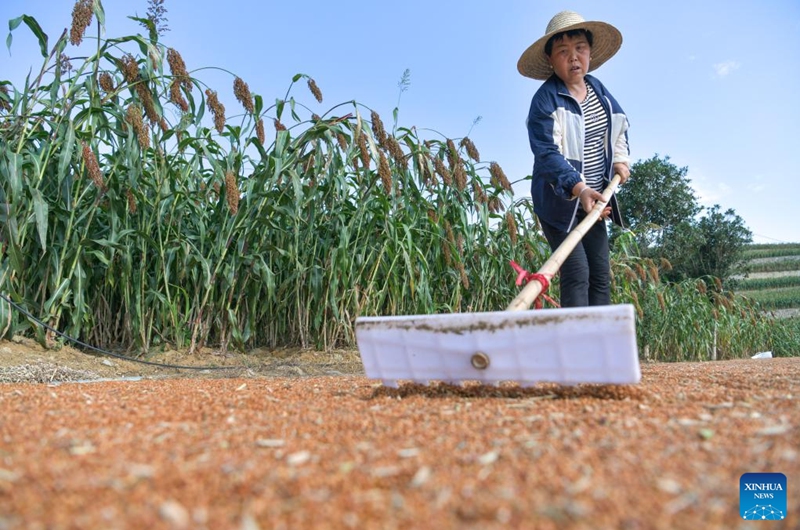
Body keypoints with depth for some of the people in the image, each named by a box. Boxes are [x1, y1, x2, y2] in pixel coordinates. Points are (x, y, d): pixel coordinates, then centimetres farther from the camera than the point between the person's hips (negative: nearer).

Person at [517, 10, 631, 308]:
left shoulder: (597, 88, 6)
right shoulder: (546, 100, -16)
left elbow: (619, 124, 24)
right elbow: (547, 152, -28)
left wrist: (621, 159, 8)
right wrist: (578, 188, -41)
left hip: (595, 201, 7)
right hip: (559, 203, -7)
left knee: (601, 275, 7)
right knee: (577, 274, -13)